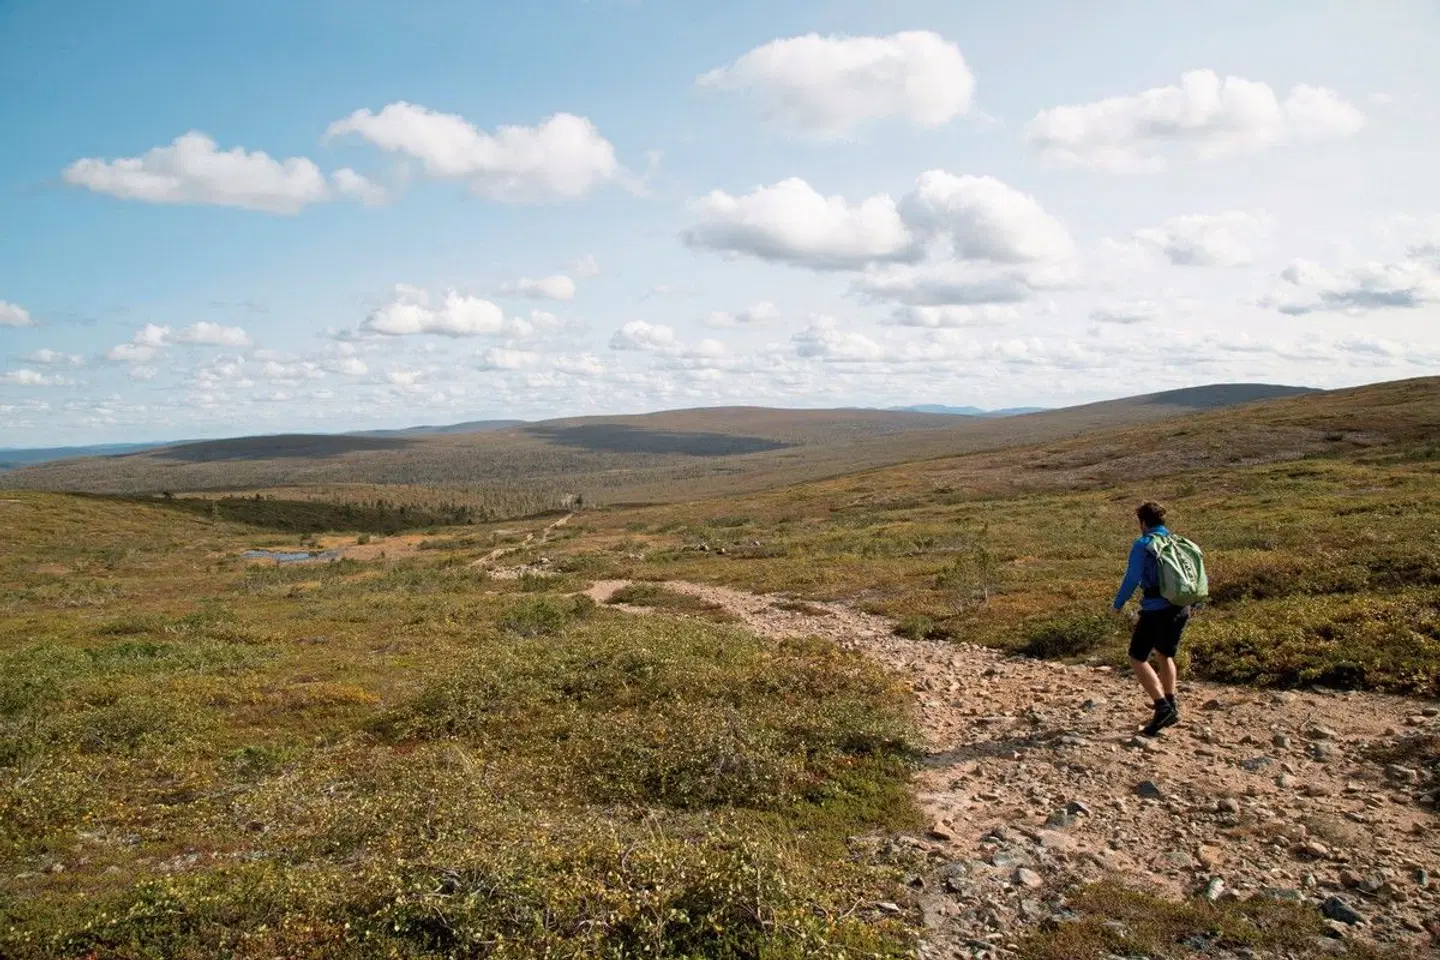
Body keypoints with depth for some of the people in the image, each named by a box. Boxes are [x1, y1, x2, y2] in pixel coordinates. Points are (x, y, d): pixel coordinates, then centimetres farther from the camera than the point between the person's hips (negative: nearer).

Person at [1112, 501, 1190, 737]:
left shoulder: (1142, 545, -8)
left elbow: (1131, 579, -10)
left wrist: (1118, 604, 5)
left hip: (1156, 611, -7)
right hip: (1181, 609, 7)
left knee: (1138, 659, 3)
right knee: (1165, 655, 25)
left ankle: (1162, 707, -10)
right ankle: (1172, 706, 24)